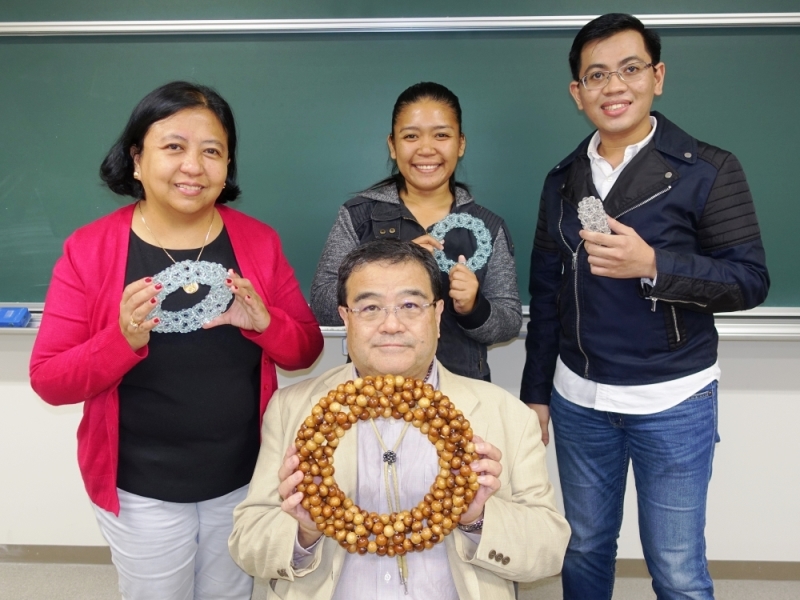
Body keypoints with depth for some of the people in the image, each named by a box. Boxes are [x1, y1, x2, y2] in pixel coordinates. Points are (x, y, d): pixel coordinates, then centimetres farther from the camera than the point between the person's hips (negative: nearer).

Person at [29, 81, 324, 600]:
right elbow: (49, 380, -11)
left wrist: (264, 323, -23)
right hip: (141, 492, -1)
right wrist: (123, 339, -28)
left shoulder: (258, 241, -7)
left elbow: (307, 350, -2)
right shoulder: (89, 249, -12)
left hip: (244, 480, 2)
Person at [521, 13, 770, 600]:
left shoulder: (709, 171, -7)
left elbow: (750, 281, -9)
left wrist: (652, 265, -26)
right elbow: (545, 294, 8)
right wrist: (536, 391, 9)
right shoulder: (563, 179, 5)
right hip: (577, 399, 4)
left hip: (672, 402, -3)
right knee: (585, 549, 18)